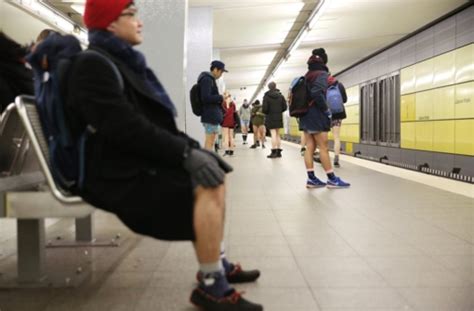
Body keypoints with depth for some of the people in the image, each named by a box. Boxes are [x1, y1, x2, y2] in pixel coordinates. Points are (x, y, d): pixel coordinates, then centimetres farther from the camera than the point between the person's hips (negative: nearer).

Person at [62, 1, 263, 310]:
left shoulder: (124, 63, 18)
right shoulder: (93, 65, -12)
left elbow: (158, 121, 14)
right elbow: (126, 127, -25)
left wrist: (194, 147, 0)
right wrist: (186, 153, -25)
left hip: (137, 162, 10)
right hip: (119, 174, -10)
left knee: (214, 175, 6)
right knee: (208, 185, -23)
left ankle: (218, 264, 12)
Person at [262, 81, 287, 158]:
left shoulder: (266, 96, -8)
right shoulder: (280, 95, 4)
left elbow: (264, 108, -13)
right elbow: (284, 107, 2)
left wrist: (265, 112, 9)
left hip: (270, 117, -4)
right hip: (279, 117, 4)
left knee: (273, 134, -6)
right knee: (278, 134, 11)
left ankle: (274, 152, -8)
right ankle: (278, 151, 12)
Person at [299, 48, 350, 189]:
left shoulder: (307, 75, 17)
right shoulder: (322, 74, -8)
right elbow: (317, 93, -24)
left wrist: (304, 107, 12)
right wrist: (326, 109, -16)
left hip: (306, 115, 8)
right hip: (316, 116, -8)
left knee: (310, 147, 5)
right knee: (323, 147, -4)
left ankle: (311, 179, 5)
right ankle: (332, 179, 1)